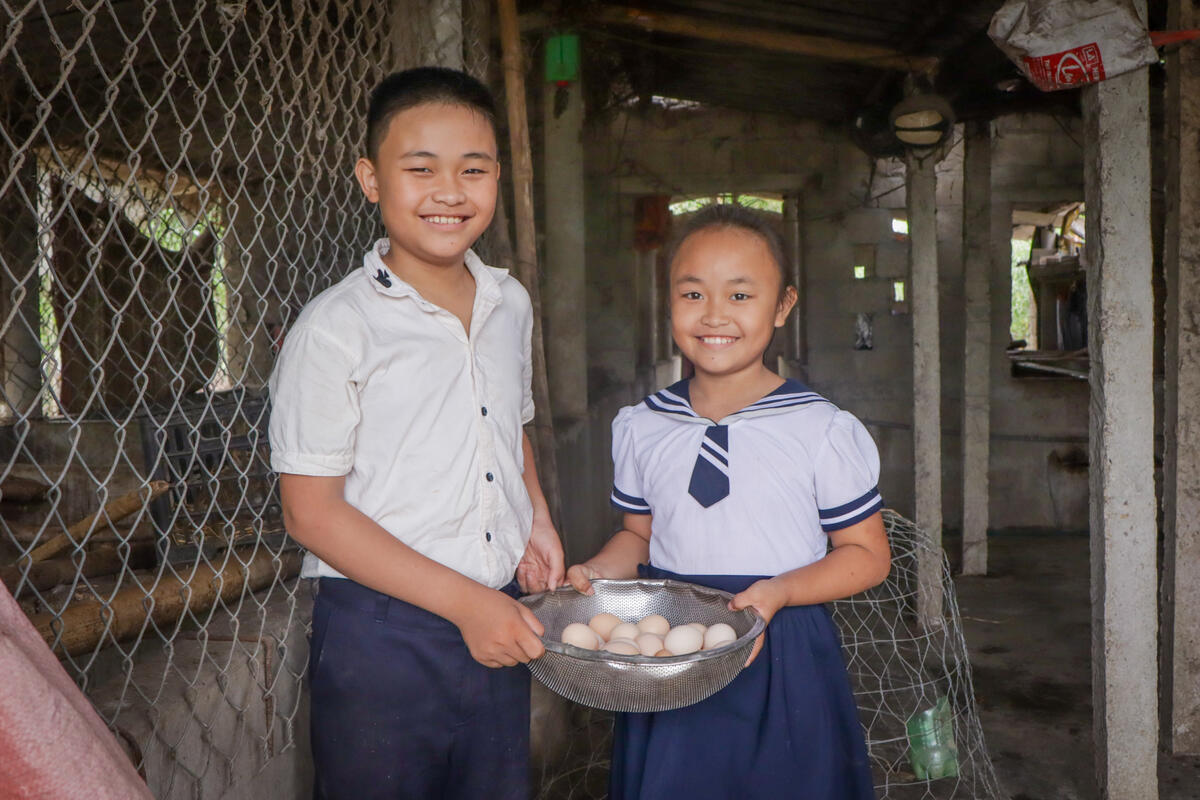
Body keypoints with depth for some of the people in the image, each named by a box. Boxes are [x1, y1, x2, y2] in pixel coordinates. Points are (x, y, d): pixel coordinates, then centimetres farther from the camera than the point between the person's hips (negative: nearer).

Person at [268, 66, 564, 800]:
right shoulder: (335, 328, -12)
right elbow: (311, 511, -12)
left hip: (499, 621, 6)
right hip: (380, 635, -5)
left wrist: (537, 519, 2)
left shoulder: (510, 305, 6)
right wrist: (462, 601, -16)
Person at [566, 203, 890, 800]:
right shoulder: (640, 428, 2)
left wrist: (778, 591, -19)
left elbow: (867, 554, -4)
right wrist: (597, 571, -7)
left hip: (781, 661, -2)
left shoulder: (824, 431, -8)